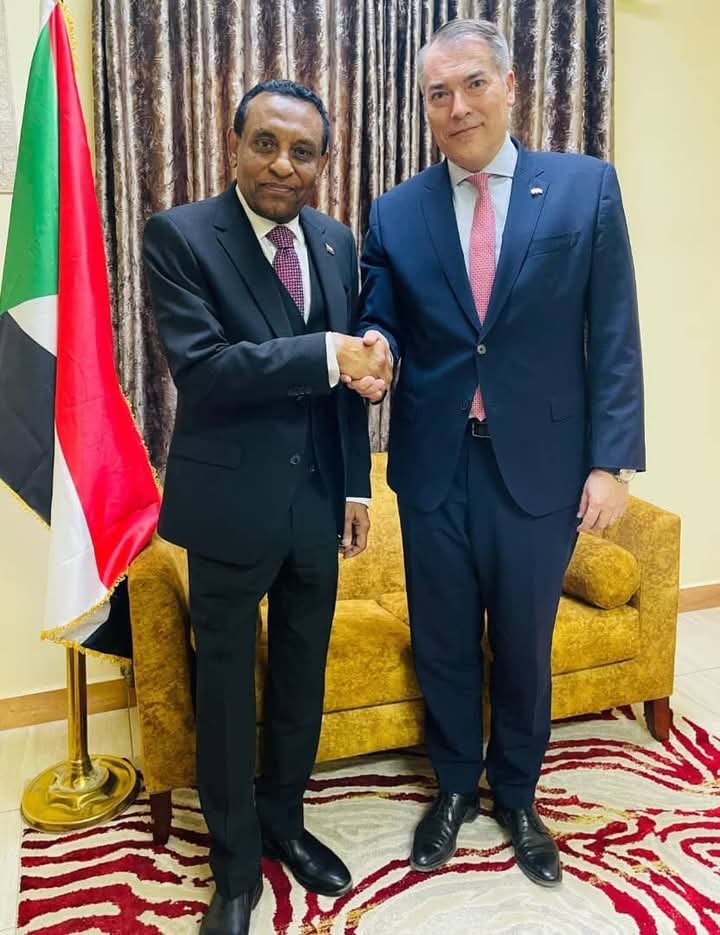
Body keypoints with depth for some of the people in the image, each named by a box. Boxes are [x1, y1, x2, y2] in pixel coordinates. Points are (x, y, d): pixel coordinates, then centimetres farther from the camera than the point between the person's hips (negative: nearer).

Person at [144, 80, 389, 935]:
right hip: (232, 502, -4)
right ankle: (235, 865, 32)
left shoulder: (337, 244, 7)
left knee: (303, 675, 18)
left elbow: (349, 376, 10)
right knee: (227, 687, 10)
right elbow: (199, 366, -22)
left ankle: (283, 822, 41)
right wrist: (325, 354, -23)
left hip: (318, 498, 5)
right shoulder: (179, 235, -9)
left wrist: (356, 487, 8)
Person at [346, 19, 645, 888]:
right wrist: (370, 351, -19)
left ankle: (517, 797, 40)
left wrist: (612, 459, -8)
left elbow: (614, 336, -3)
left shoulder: (587, 186, 0)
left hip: (539, 464, -1)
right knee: (442, 643, 15)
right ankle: (455, 788, 41)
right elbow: (379, 322, 5)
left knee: (524, 645, 14)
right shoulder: (395, 212, 3)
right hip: (434, 466, 2)